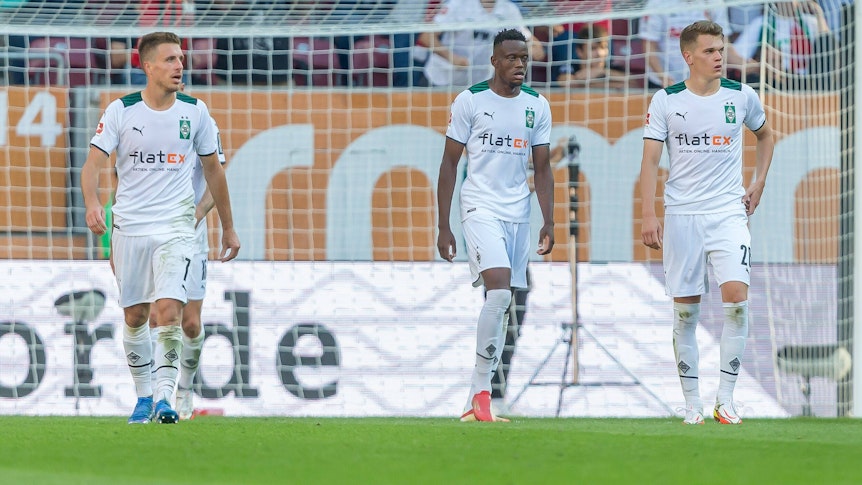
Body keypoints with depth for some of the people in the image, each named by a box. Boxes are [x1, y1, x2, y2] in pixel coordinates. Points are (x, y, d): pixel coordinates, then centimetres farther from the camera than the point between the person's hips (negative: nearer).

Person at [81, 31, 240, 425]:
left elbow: (213, 170, 12)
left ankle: (164, 394, -13)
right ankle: (143, 396, 21)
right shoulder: (121, 111, -4)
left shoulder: (195, 112, 1)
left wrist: (228, 227, 16)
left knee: (169, 311, -17)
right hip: (129, 226, 1)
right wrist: (92, 202, -29)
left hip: (175, 227, 0)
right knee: (134, 317, 7)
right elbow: (93, 162, -8)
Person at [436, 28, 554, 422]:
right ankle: (482, 390, -17)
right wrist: (443, 226, -3)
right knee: (499, 291, -23)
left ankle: (475, 403, 10)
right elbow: (449, 163, 0)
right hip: (481, 208, -5)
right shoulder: (469, 101, -3)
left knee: (500, 306, 5)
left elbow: (542, 168, 13)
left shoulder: (537, 106, 9)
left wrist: (549, 222, 2)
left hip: (519, 213, 5)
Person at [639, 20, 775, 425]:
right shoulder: (666, 101, -1)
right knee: (685, 312, 1)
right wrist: (648, 216, -12)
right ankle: (691, 404, 10)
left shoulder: (742, 96, 4)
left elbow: (765, 135, 24)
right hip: (681, 216, -1)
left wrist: (758, 184, 13)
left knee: (736, 297, -15)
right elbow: (650, 160, -3)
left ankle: (725, 398, -7)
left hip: (729, 212, 1)